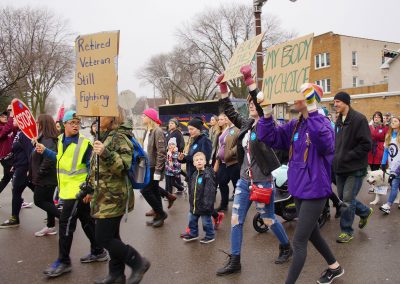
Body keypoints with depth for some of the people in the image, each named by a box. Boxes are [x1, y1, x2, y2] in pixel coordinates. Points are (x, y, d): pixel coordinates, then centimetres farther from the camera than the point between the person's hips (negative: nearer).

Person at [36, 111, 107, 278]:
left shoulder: (84, 143, -15)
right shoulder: (61, 140, 8)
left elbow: (92, 168, -16)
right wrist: (45, 151, 12)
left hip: (79, 190, -7)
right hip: (67, 189, 7)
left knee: (66, 223, -5)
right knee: (86, 221, 16)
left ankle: (63, 262, 6)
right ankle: (98, 252, 29)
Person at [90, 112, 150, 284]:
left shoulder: (119, 137, -15)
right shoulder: (105, 135, 14)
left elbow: (125, 167, -25)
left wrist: (106, 154, -38)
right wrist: (90, 187, 28)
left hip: (113, 197, -9)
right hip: (105, 196, 9)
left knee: (103, 238, -6)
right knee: (111, 236, 14)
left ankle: (138, 262, 7)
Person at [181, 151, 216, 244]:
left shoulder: (207, 175, -18)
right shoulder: (194, 175, 7)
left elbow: (209, 191, -23)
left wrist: (207, 204, -25)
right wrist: (191, 201, 17)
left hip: (204, 205, -8)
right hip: (194, 204, 8)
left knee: (206, 221, 6)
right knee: (192, 219, 19)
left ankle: (210, 236, 24)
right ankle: (193, 234, 37)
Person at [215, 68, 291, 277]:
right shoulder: (247, 125, 8)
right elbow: (230, 112, 11)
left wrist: (249, 80, -31)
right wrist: (223, 88, 2)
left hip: (262, 182, -6)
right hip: (244, 180, 6)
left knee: (268, 220, 10)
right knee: (236, 220, 5)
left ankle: (286, 247, 37)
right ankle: (234, 261, 15)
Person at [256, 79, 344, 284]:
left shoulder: (323, 123, -15)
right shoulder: (294, 126, 5)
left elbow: (324, 143, -38)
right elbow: (269, 137, -3)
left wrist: (311, 112, -44)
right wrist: (267, 112, -17)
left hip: (315, 190, -8)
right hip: (299, 188, 8)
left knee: (298, 242, -4)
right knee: (312, 233, 24)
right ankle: (335, 267, 46)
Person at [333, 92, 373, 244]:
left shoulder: (359, 119, -12)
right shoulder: (339, 121, 12)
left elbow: (366, 145, -16)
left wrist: (347, 156, -19)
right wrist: (336, 157, 6)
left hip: (354, 168, -8)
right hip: (340, 168, 8)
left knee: (348, 200, -4)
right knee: (343, 198, 15)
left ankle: (347, 231, 12)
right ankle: (365, 211, 40)